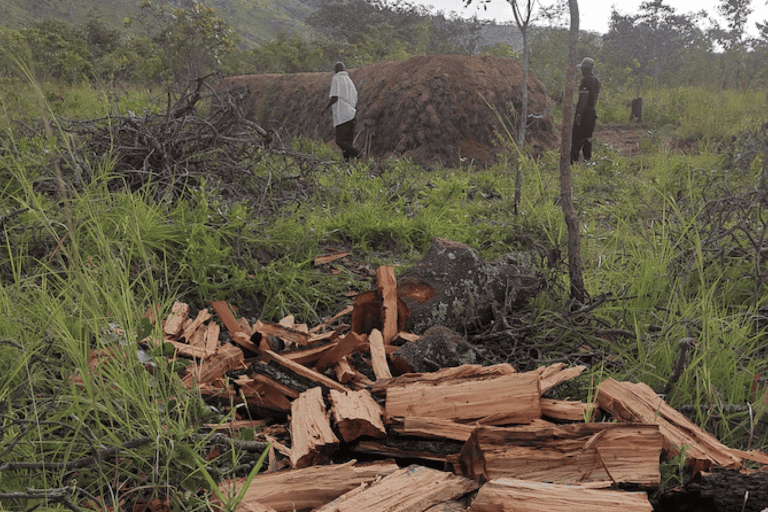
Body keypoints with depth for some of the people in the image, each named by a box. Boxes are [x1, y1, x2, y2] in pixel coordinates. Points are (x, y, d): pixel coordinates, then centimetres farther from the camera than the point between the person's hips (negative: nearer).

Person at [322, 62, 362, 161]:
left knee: (340, 141, -6)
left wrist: (325, 108, 0)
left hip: (342, 116, -7)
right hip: (351, 114, 7)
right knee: (348, 142, 6)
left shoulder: (336, 79, -3)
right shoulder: (350, 81, 20)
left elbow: (334, 97, -14)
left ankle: (357, 154, -22)